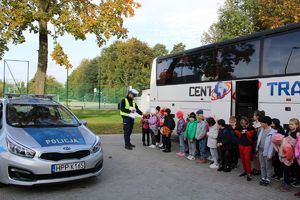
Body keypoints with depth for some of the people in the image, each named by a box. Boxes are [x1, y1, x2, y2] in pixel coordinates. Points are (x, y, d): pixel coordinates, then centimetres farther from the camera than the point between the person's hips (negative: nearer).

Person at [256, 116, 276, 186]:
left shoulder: (272, 132, -16)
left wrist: (269, 154, -18)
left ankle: (268, 179, 20)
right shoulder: (261, 130, 4)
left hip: (267, 152, -6)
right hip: (260, 150, 6)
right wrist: (257, 149, 10)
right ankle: (263, 178, 27)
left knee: (268, 167, 8)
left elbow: (272, 143, -17)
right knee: (262, 166, 15)